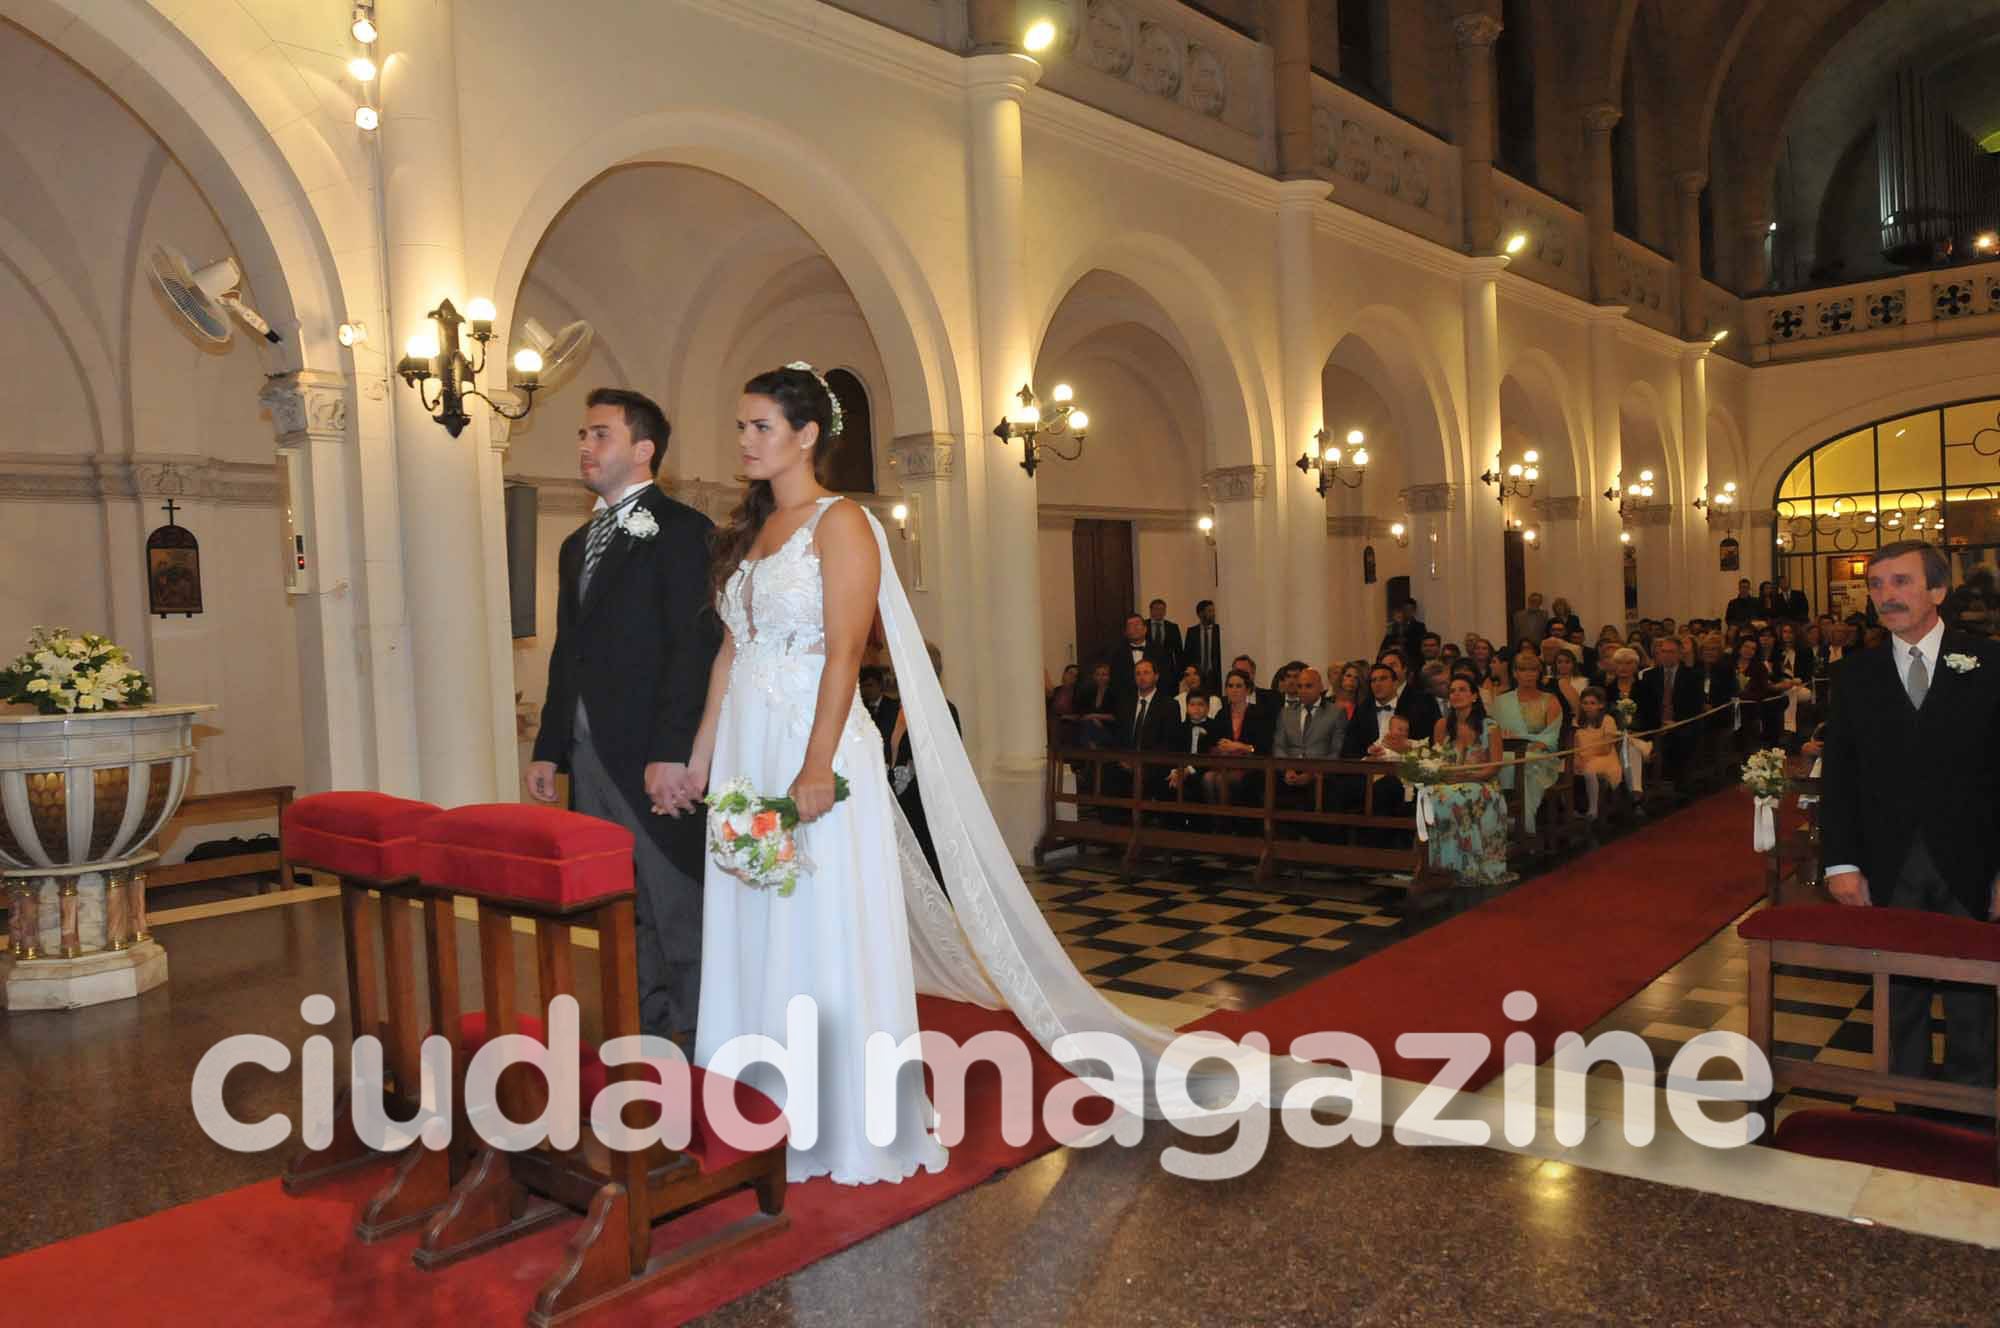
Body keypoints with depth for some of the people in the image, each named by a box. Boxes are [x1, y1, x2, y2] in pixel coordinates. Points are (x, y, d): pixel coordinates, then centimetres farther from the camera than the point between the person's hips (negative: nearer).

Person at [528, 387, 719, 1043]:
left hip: (655, 759, -8)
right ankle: (648, 1033, 26)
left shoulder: (682, 530, -7)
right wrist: (549, 748, 15)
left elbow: (695, 647, -15)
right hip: (589, 757, 8)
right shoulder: (577, 545, 19)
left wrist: (672, 752, -21)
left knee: (678, 909, 0)